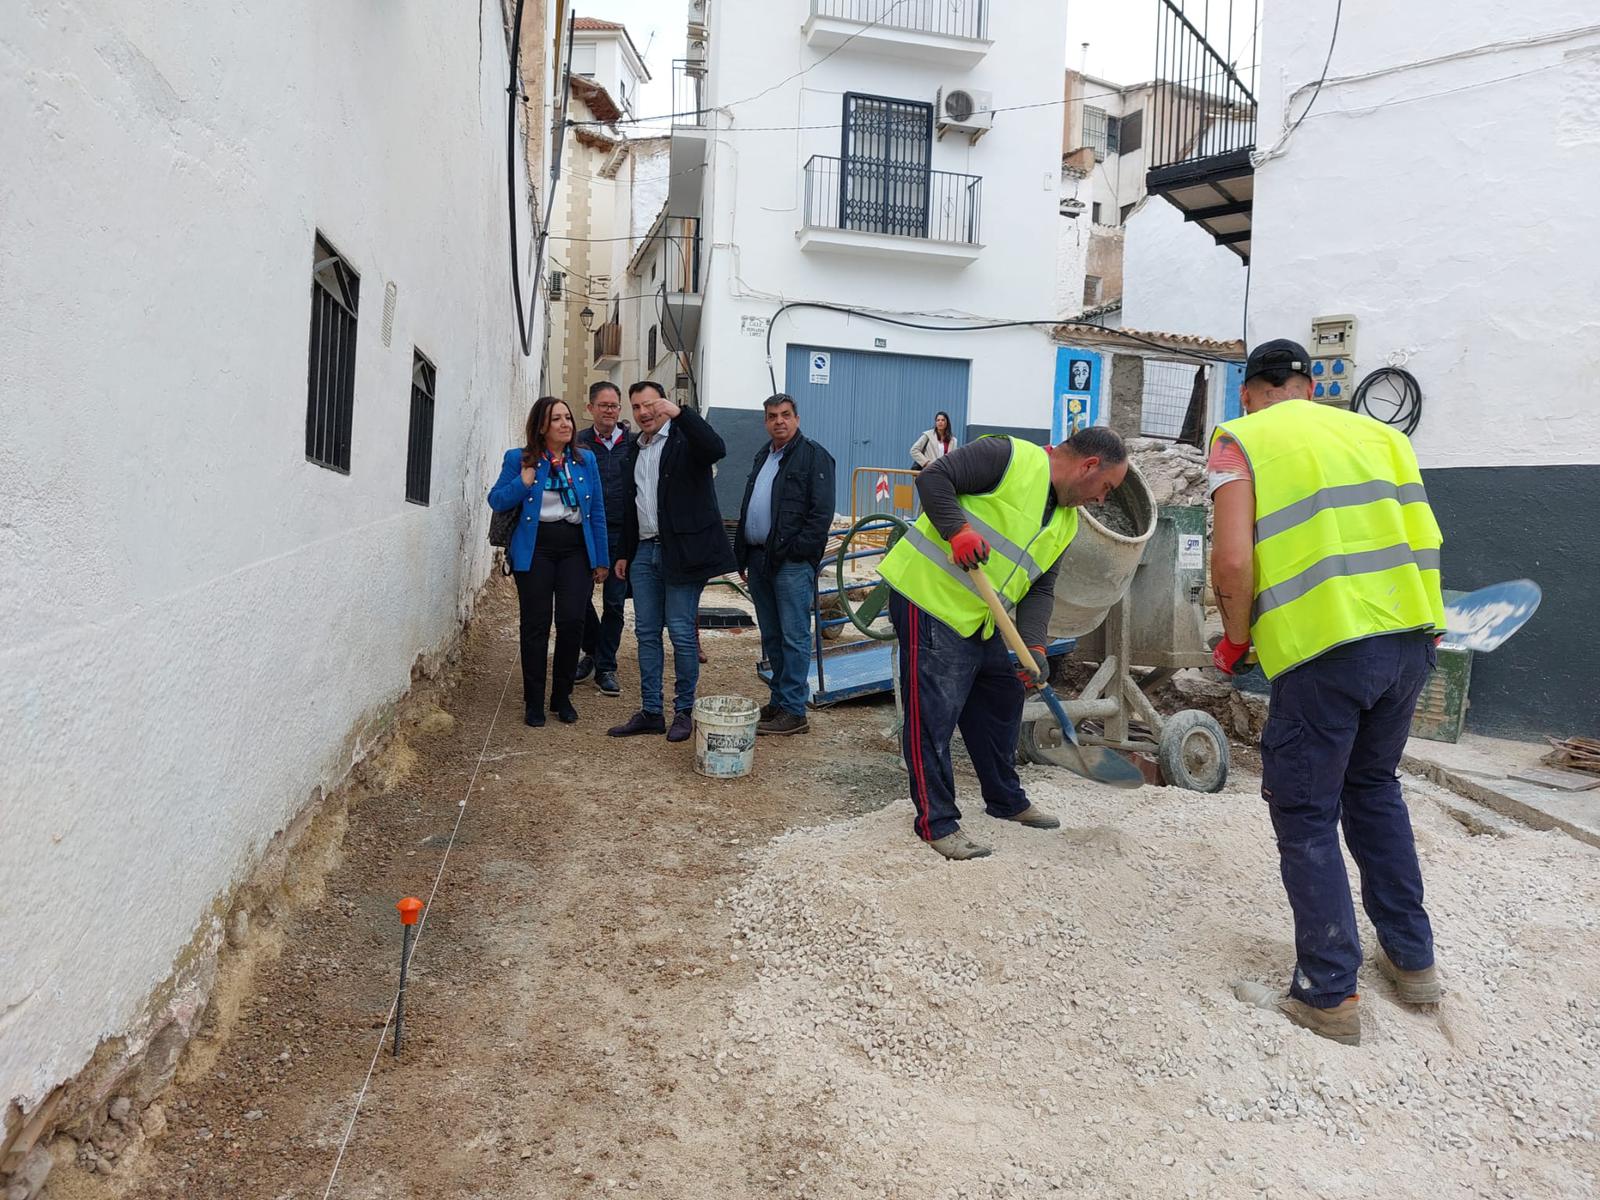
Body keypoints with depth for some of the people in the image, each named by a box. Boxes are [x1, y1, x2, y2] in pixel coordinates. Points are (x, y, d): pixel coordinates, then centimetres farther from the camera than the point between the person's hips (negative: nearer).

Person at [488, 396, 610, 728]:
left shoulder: (585, 460, 8)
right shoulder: (518, 459, 1)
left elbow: (597, 511, 9)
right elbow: (496, 501, 2)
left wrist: (602, 560, 7)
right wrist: (523, 482, -15)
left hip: (576, 549, 2)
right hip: (535, 550, -2)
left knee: (572, 622, -4)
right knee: (536, 625, 2)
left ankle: (562, 697, 14)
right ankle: (534, 702, 14)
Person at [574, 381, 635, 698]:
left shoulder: (634, 443, 4)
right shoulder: (579, 443, 4)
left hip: (621, 533, 0)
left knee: (614, 602, 4)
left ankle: (605, 668, 15)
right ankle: (592, 651, 29)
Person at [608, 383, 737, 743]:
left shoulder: (685, 439, -4)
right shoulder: (633, 451, 17)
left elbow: (717, 449, -28)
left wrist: (679, 413, -30)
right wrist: (625, 553, 21)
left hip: (680, 551, -7)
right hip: (644, 551, 7)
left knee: (682, 633, -2)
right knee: (646, 634, 9)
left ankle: (684, 711, 10)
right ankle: (651, 712, 18)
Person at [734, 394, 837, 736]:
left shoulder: (813, 456, -6)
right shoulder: (762, 457, 19)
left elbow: (822, 512, -13)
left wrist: (798, 551, -17)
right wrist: (742, 555, 17)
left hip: (792, 563, -8)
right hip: (760, 560, 8)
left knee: (793, 637, -5)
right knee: (771, 637, 13)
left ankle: (793, 711, -1)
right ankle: (779, 701, 23)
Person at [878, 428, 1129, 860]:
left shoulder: (1065, 521, 14)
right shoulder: (1010, 457, -12)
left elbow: (1040, 589, 10)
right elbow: (933, 478, -17)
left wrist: (1034, 648, -4)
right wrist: (958, 531, -29)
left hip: (978, 619, 10)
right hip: (929, 596, -9)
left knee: (1002, 700, 17)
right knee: (934, 713, -6)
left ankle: (1007, 800, 35)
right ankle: (937, 822, 4)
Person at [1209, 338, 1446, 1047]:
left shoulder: (1240, 439, 1)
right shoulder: (1377, 432, 16)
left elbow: (1233, 560, -11)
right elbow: (1425, 538, 11)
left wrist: (1236, 640, 4)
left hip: (1323, 649, -6)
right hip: (1409, 636, 6)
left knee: (1305, 815, 7)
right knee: (1373, 786, 25)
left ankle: (1329, 996, 13)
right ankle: (1412, 960, 33)